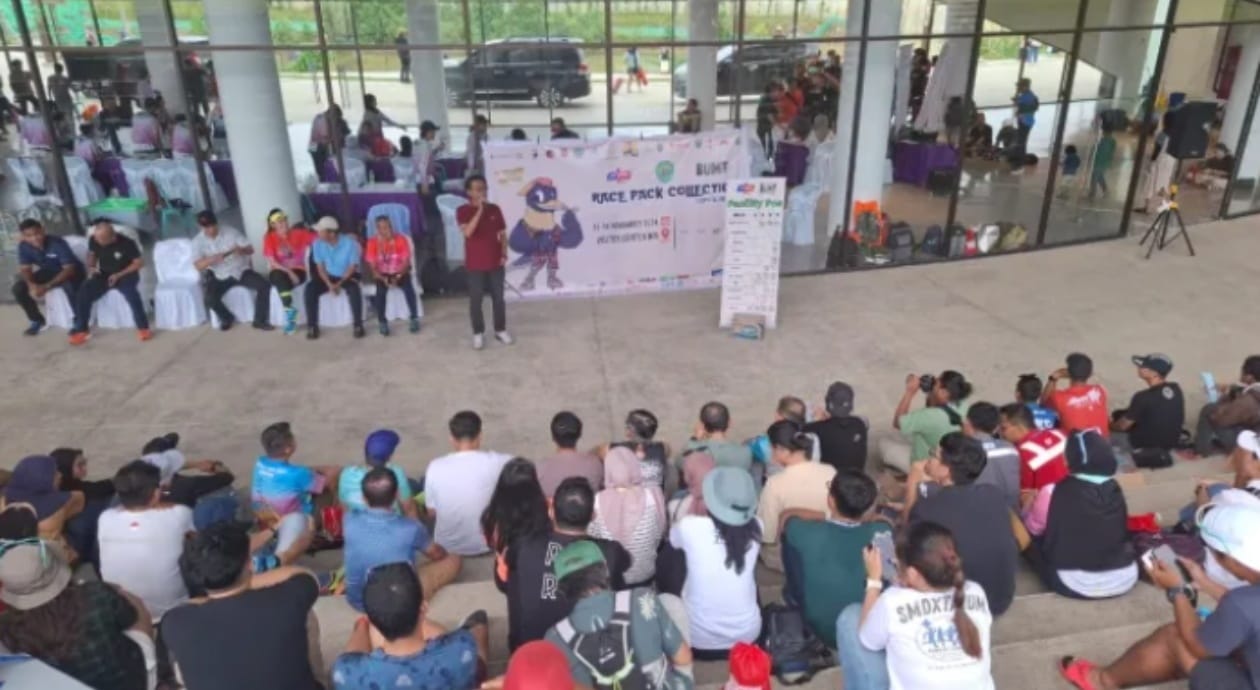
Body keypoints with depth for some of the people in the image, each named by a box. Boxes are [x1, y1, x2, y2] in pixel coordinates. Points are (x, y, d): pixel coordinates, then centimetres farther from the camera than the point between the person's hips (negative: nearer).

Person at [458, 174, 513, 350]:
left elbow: (502, 234, 9)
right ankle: (478, 333, 17)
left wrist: (504, 254, -2)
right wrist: (479, 210, -26)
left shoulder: (494, 209, 4)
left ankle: (501, 330, 24)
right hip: (475, 264, -3)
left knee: (498, 298, 10)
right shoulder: (463, 211, -7)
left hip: (495, 262, 3)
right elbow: (467, 232, -23)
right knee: (475, 300, 4)